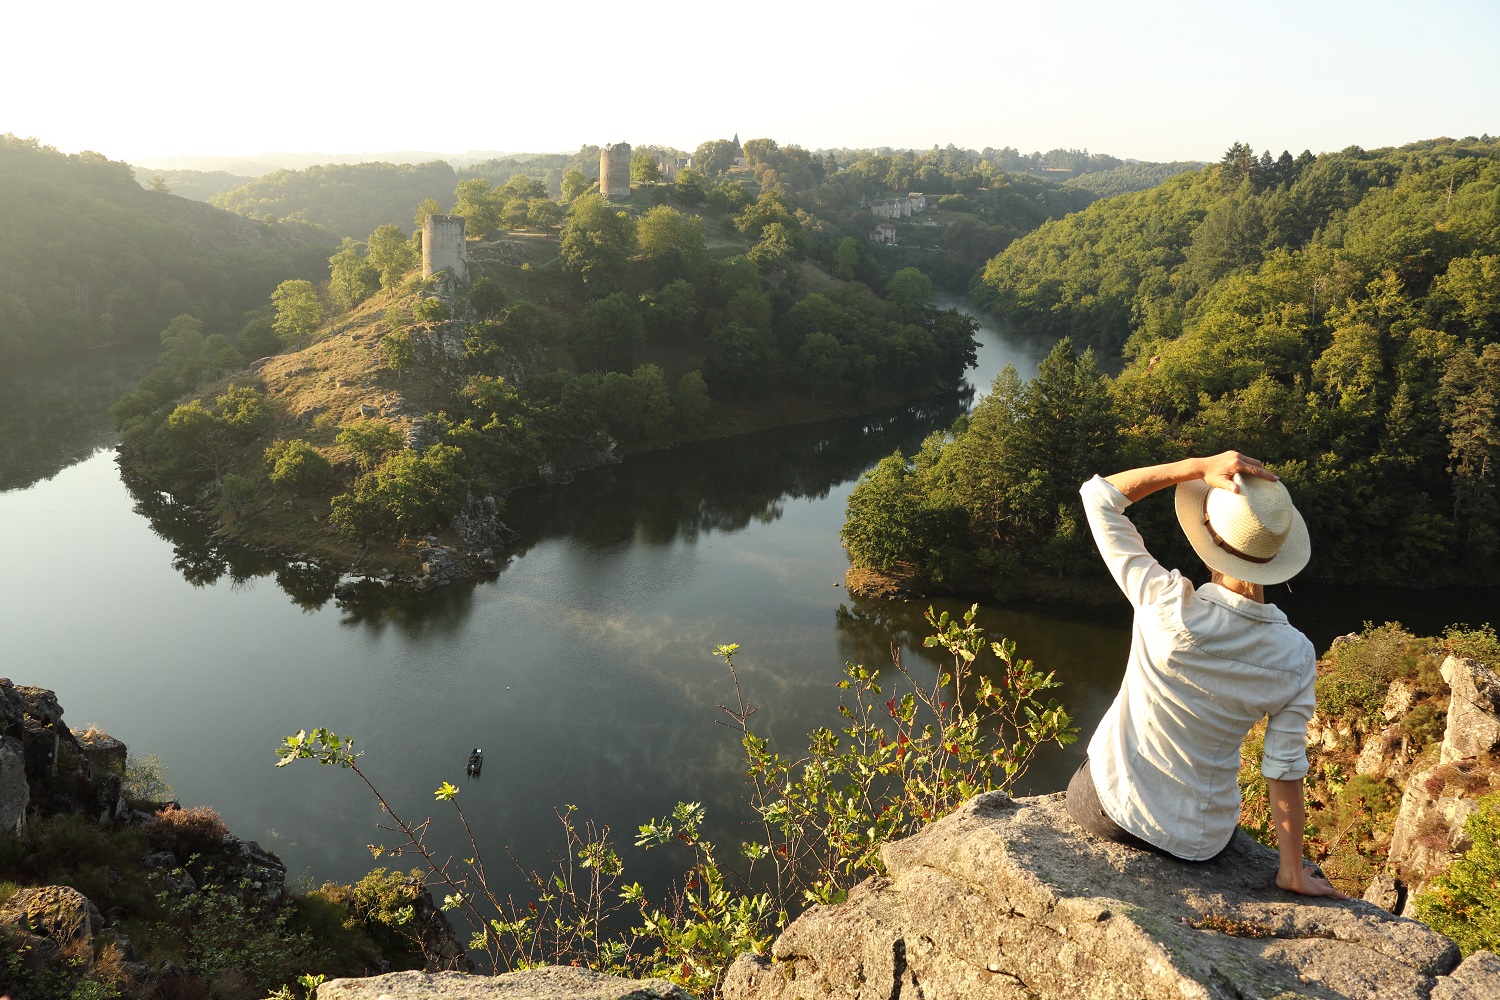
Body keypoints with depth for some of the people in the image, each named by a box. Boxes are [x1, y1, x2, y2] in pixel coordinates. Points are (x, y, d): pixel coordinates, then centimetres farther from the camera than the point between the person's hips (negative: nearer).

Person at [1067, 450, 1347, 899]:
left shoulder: (1167, 607, -25)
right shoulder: (1296, 657, -16)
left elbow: (1098, 493, -16)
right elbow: (1286, 768, -10)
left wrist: (1198, 468, -22)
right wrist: (1294, 872, 3)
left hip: (1110, 808, -3)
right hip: (1201, 841, 3)